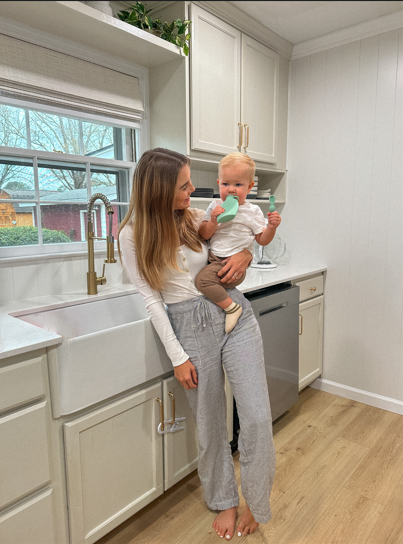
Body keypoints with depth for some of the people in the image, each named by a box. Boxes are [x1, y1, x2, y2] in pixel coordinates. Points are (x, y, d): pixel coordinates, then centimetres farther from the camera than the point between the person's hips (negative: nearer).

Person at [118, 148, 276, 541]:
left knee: (257, 418, 1)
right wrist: (178, 357, -6)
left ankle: (256, 504, 29)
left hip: (235, 314, 2)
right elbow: (152, 300, -5)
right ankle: (224, 501, 40)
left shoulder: (199, 217, 2)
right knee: (210, 425, 11)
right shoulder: (133, 236, -6)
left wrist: (246, 254, -8)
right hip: (190, 328, -2)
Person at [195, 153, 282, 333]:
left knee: (203, 279, -27)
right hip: (214, 260, 7)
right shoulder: (215, 206, 9)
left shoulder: (253, 211, 1)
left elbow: (262, 240, 4)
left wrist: (272, 227, -15)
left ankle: (232, 307, -11)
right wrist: (213, 221, -13)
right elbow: (204, 235, 5)